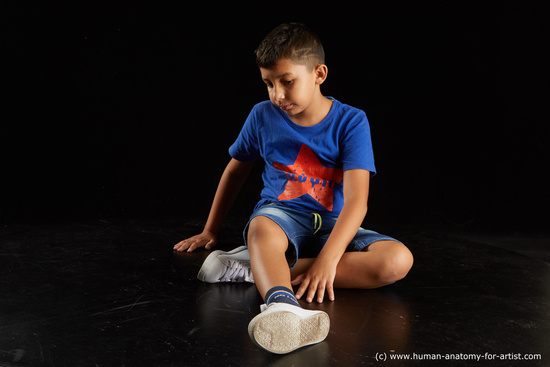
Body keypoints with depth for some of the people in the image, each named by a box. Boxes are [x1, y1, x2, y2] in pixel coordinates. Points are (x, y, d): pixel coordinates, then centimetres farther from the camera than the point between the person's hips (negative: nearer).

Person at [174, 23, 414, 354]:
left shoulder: (351, 122, -8)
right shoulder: (263, 116, 2)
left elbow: (356, 200, -18)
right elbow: (237, 169, 18)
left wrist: (328, 258, -32)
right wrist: (211, 231, 21)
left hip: (333, 225, 0)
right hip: (281, 215, 0)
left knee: (398, 260, -29)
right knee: (262, 228, -37)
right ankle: (283, 307, -69)